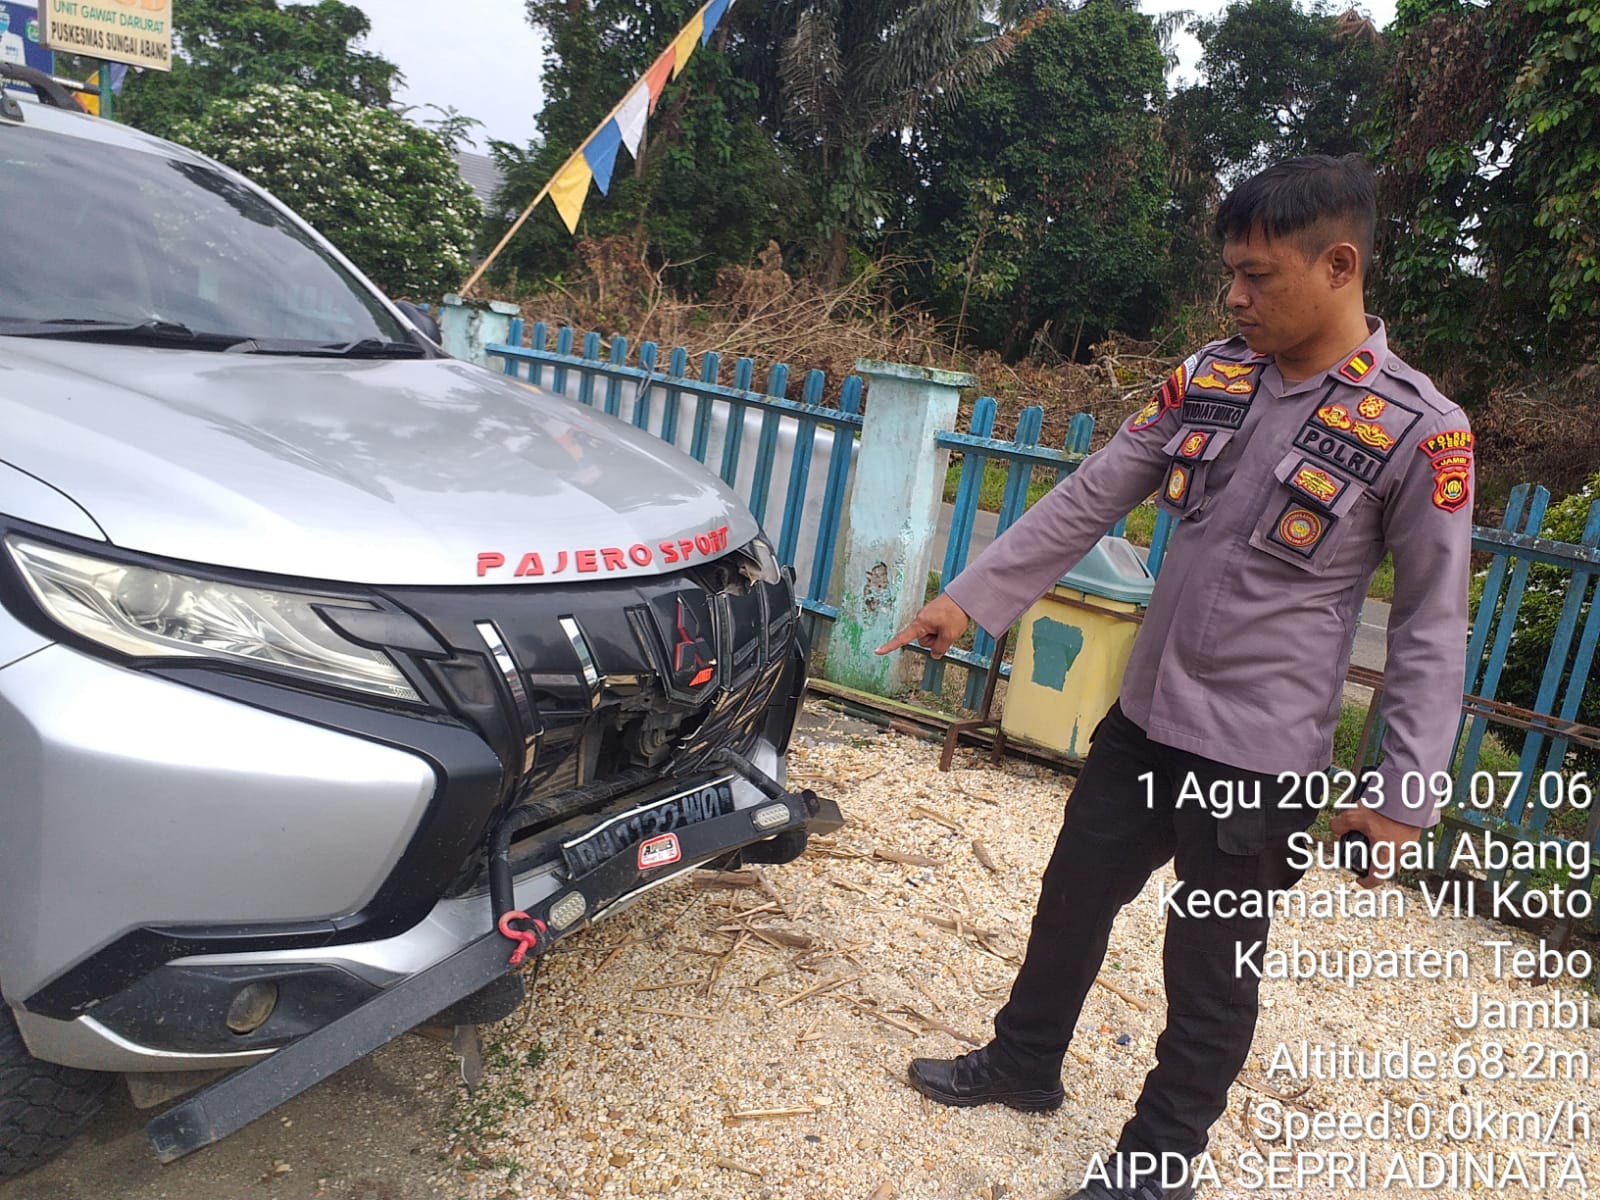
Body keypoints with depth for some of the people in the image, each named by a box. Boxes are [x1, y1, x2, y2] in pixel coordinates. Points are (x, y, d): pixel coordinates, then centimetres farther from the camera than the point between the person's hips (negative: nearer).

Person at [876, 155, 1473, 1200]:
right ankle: (1024, 1064, 42)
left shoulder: (1419, 431, -12)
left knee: (1211, 968, 10)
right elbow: (1084, 503, 1)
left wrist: (1405, 795, -11)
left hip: (1259, 752, -5)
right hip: (1143, 719, 5)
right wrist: (968, 599, -3)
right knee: (1074, 896, 18)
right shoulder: (1209, 378, 1)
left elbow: (1432, 628, -9)